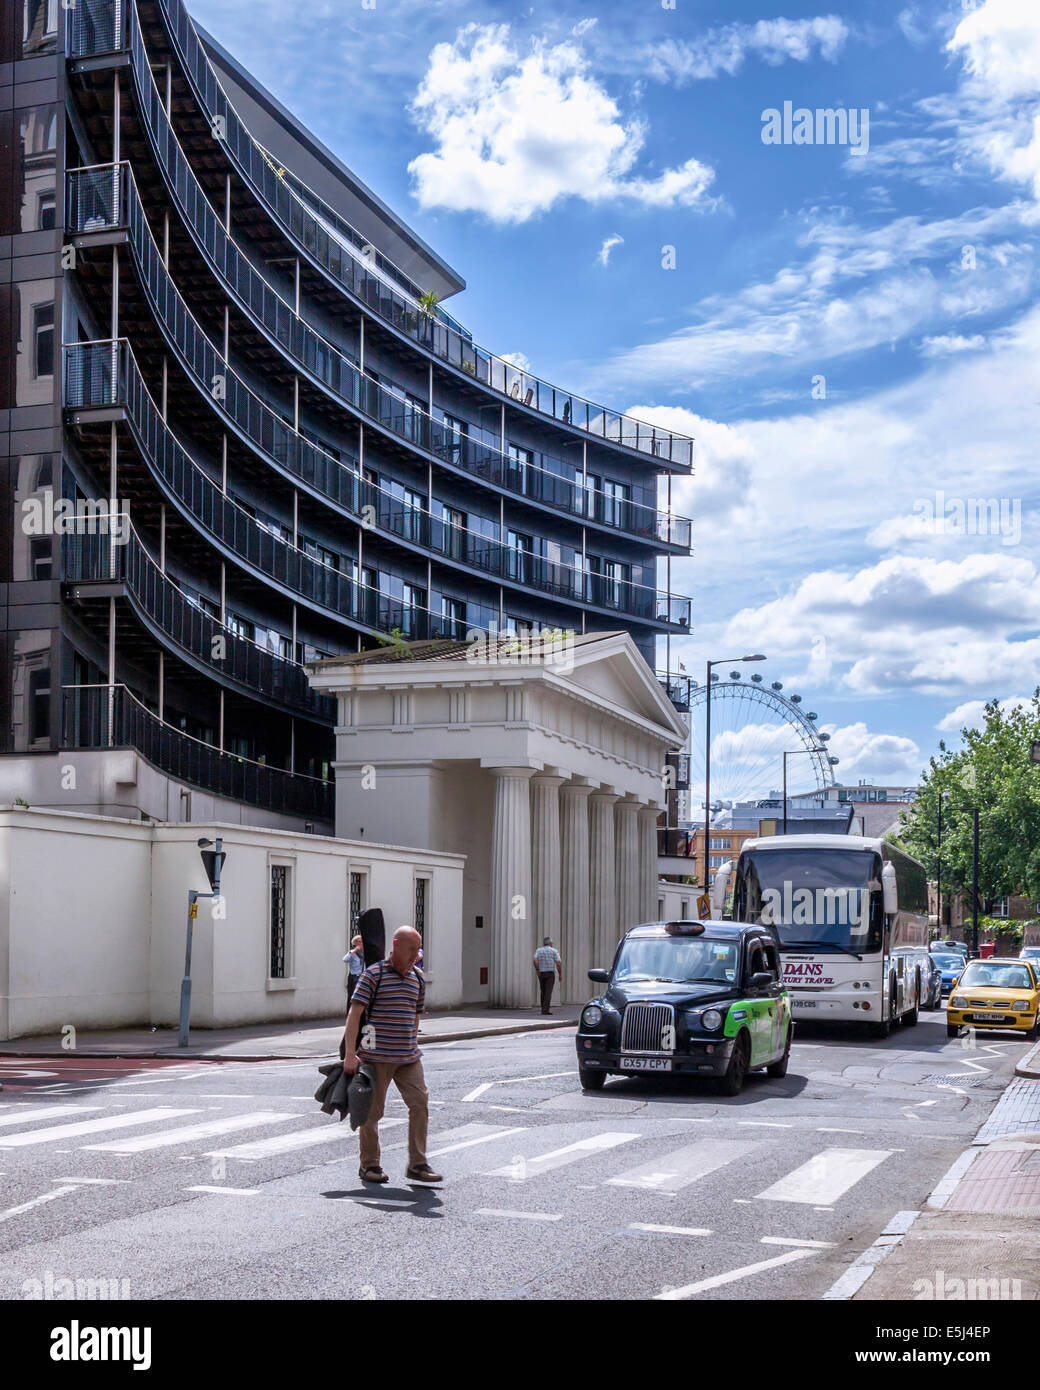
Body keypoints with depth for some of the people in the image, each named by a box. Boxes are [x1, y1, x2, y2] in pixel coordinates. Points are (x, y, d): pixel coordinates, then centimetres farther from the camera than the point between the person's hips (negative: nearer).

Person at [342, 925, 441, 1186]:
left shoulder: (417, 977, 12)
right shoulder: (374, 974, -7)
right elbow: (354, 1013, -12)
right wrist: (350, 1054, -19)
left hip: (408, 1057, 5)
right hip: (376, 1056, -5)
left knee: (420, 1103, -4)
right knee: (372, 1110, 3)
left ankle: (417, 1165, 3)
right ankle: (369, 1165, 16)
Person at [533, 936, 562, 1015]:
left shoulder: (538, 950, 7)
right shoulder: (554, 951, -1)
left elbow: (535, 961, -12)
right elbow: (558, 964, -8)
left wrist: (537, 970, -4)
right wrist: (560, 975, 1)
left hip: (541, 974, 4)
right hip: (550, 974, -4)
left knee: (543, 992, 16)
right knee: (548, 992, -7)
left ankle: (543, 1009, 18)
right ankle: (545, 1010, -16)